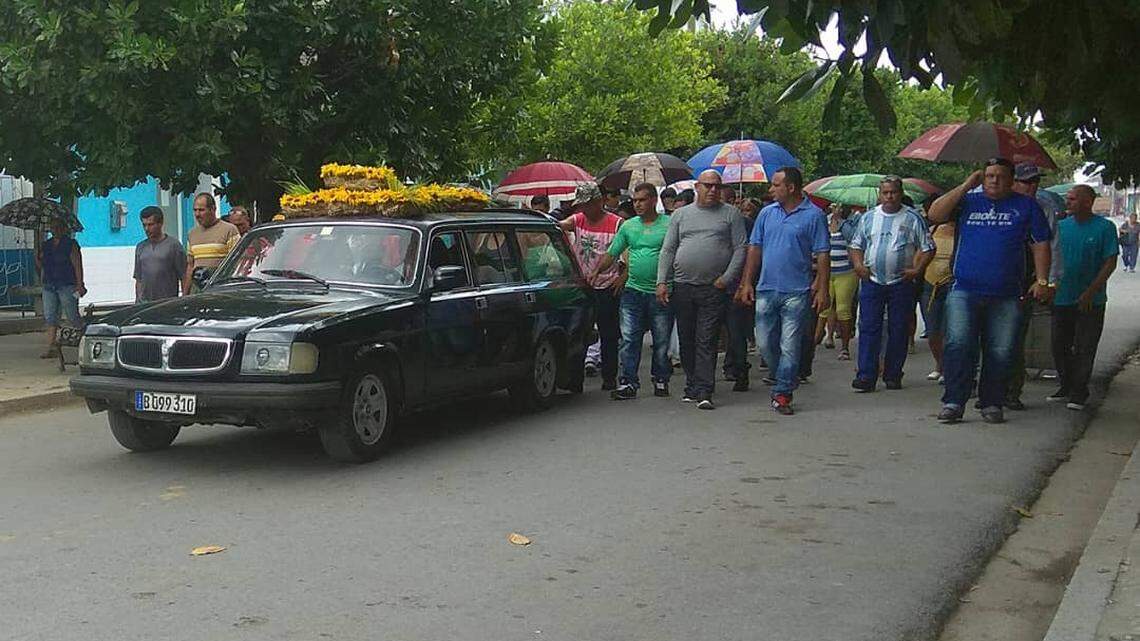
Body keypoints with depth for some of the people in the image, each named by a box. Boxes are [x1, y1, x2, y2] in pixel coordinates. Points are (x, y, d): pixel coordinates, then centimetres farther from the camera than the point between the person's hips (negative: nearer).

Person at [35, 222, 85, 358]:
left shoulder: (71, 245, -2)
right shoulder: (46, 245, 16)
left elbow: (77, 266, -8)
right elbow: (40, 265, 21)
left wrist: (80, 284, -15)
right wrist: (38, 257, 0)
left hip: (67, 285, -6)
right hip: (49, 286, 6)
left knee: (72, 317, -4)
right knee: (49, 317, -2)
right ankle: (52, 346, -3)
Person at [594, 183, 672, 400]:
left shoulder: (670, 224, -1)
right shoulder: (628, 226, 11)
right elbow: (610, 255, 15)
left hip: (660, 293, -3)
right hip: (633, 291, 3)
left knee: (661, 341, 8)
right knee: (629, 339, -3)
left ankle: (661, 381, 21)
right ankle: (628, 382, 0)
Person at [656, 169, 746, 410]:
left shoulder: (730, 214, 7)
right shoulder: (680, 215, 14)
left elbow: (740, 249, 2)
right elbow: (667, 250, 12)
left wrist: (727, 278, -8)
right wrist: (662, 281, 2)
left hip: (714, 290, -3)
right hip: (683, 287, 3)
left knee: (707, 342, -8)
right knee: (686, 341, 8)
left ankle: (704, 391, -9)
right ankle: (692, 386, 19)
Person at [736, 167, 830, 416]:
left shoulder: (814, 215, -3)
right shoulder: (767, 213, 9)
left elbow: (823, 255, -4)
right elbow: (754, 249, 11)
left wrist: (822, 289, -9)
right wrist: (746, 283, 6)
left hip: (796, 292, -4)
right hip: (766, 290, 5)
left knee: (789, 346, -2)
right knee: (765, 343, 8)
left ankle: (782, 394, 6)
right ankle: (786, 379, 29)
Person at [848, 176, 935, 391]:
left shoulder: (913, 218, 3)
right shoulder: (868, 218, 11)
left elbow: (928, 248, 3)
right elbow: (856, 246, 16)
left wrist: (917, 269, -9)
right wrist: (858, 264, -2)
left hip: (901, 283, -1)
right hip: (872, 281, 1)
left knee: (898, 331, 3)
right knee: (868, 328, -5)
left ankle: (893, 375, 11)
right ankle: (866, 376, -6)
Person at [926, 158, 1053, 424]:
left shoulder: (1026, 206, 12)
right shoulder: (968, 201, 13)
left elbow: (1041, 244, 10)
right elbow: (935, 215, -1)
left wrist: (1042, 280, 0)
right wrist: (966, 186, -1)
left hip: (1006, 296, 1)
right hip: (964, 292, 0)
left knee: (1001, 353, 1)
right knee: (958, 344, -13)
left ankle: (992, 404, 13)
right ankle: (953, 402, -9)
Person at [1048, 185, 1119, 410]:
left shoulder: (1105, 227, -8)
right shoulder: (1061, 226, 5)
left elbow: (1110, 263, -9)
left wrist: (1090, 292, -15)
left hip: (1091, 301, -4)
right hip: (1062, 299, 4)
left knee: (1084, 349, 1)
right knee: (1059, 346, 10)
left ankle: (1078, 393, 11)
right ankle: (1066, 387, 26)